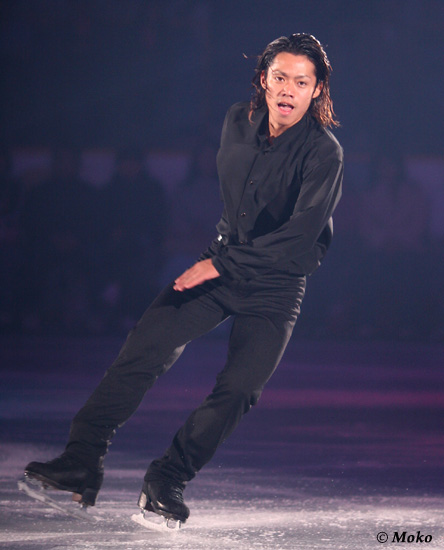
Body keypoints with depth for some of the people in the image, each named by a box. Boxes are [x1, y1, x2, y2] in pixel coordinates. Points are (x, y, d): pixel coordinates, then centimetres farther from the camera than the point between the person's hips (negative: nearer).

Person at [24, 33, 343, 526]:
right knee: (145, 347, -12)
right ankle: (82, 461, -10)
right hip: (221, 266, 4)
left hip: (277, 285, -4)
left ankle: (168, 480, 2)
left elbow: (301, 235, -25)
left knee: (238, 389, -16)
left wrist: (223, 264, -26)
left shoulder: (323, 154, -18)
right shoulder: (238, 122, -1)